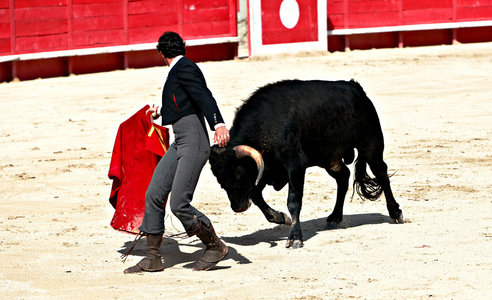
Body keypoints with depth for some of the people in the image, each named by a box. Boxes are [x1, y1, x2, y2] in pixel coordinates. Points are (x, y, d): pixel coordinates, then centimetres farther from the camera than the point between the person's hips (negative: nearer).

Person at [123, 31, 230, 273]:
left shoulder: (184, 68, -8)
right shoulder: (177, 71, 20)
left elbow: (204, 97, -23)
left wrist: (218, 124, -40)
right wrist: (161, 112, 59)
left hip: (193, 144, -10)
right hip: (180, 144, 10)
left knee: (179, 204, -14)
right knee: (153, 196, 4)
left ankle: (215, 247, 4)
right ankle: (153, 258, 9)